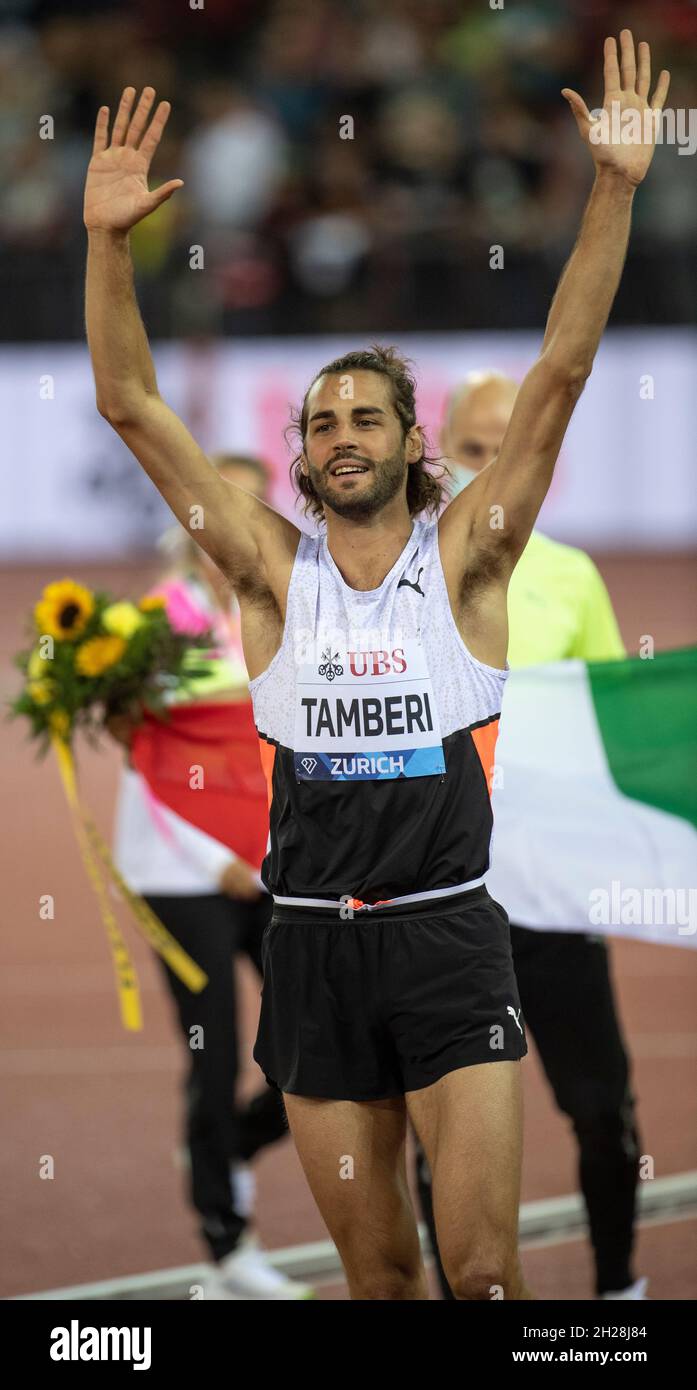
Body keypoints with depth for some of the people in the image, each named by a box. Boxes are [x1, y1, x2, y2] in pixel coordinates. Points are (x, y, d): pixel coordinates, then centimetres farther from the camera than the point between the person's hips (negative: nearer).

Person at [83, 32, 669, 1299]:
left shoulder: (463, 556, 2)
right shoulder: (273, 568, 5)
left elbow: (561, 373, -6)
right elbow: (129, 404, 1)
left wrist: (614, 192, -14)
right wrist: (108, 242, -10)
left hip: (447, 935, -2)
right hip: (314, 945, 2)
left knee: (485, 1266, -10)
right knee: (374, 1267, 7)